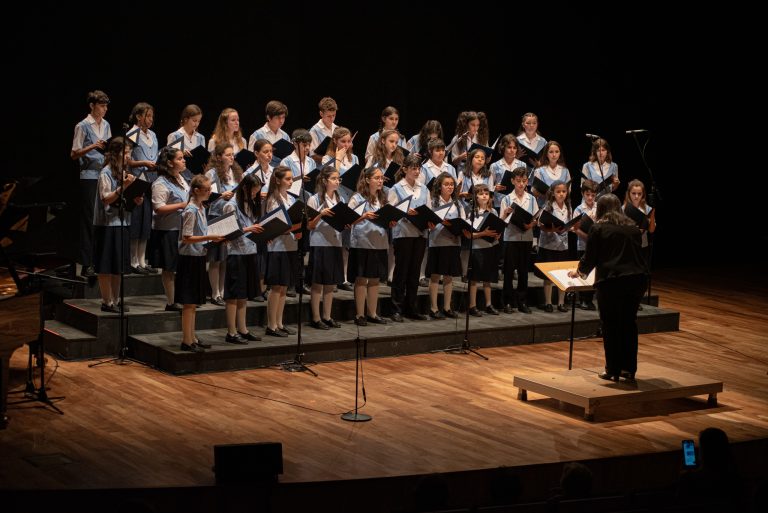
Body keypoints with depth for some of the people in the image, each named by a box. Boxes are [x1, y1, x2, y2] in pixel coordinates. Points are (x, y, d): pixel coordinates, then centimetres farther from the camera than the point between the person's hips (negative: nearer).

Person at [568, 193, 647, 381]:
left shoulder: (598, 228, -1)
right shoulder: (632, 228, 14)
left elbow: (590, 258, 1)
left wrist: (579, 271, 23)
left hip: (611, 281, -5)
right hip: (637, 278, 5)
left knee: (611, 325, 4)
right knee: (629, 323, 15)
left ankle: (613, 371, 6)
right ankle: (629, 369, 18)